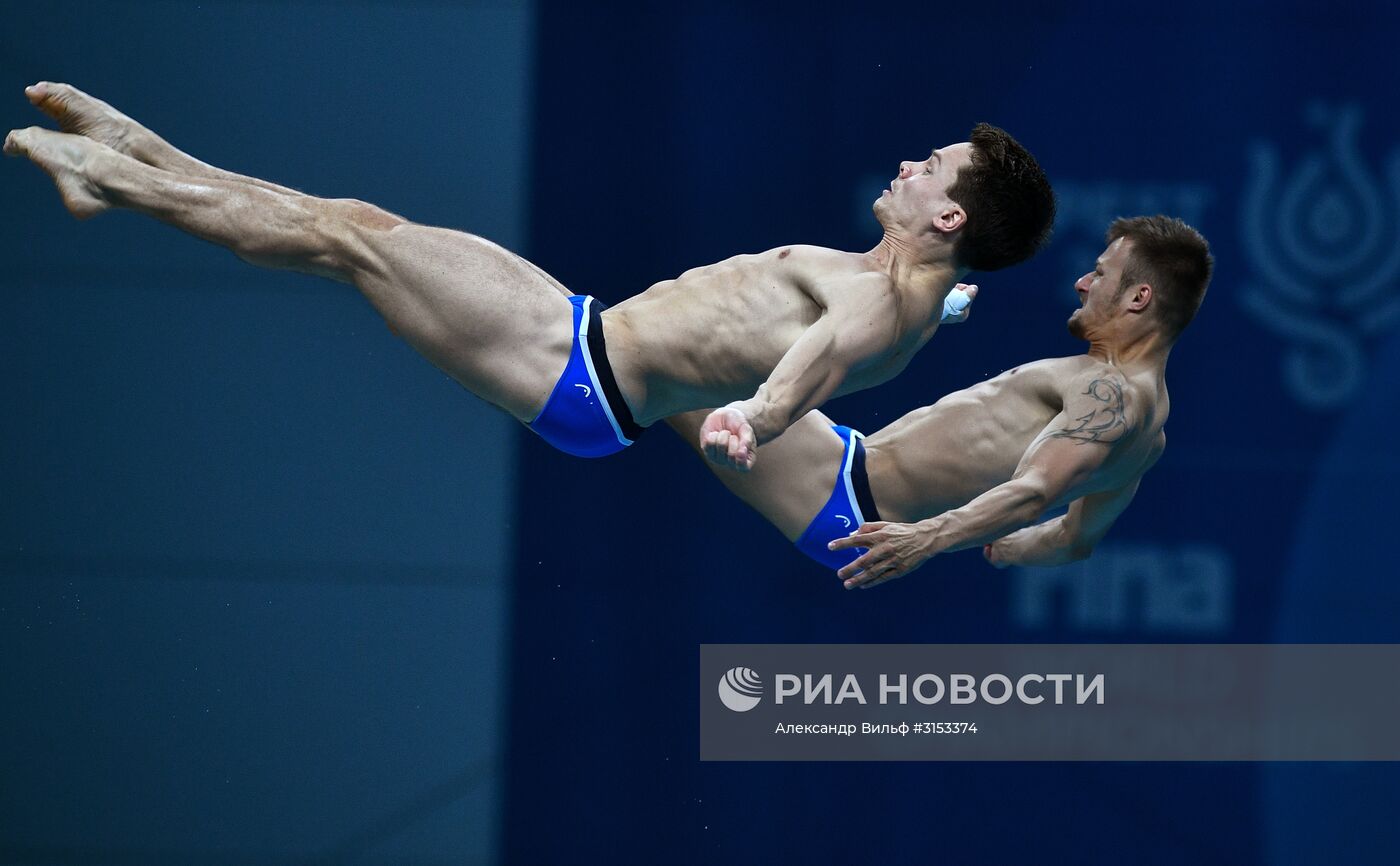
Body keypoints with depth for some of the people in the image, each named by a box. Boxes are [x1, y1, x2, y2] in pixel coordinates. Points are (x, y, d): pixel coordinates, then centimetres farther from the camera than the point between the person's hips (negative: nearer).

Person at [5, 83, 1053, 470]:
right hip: (588, 330, 9)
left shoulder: (884, 305, -22)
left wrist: (757, 410, -67)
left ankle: (118, 179, 9)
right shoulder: (898, 284, 7)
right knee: (352, 225, 12)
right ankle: (133, 160, 23)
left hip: (583, 380, -9)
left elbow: (829, 346, -45)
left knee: (351, 231, -4)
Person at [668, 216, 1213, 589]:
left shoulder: (1115, 395, -18)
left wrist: (931, 536, -50)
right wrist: (993, 547, 45)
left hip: (846, 495, -11)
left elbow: (1036, 491, -34)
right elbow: (1075, 539, 26)